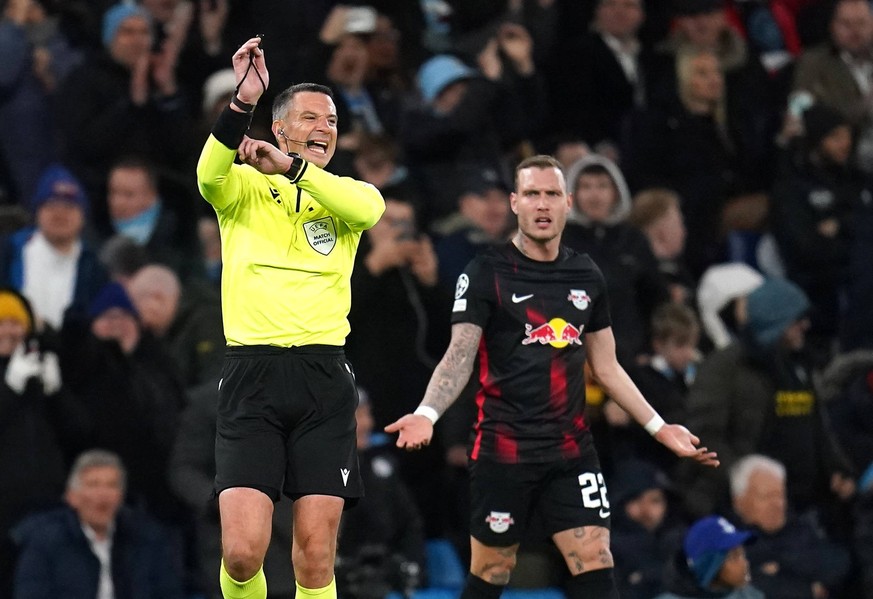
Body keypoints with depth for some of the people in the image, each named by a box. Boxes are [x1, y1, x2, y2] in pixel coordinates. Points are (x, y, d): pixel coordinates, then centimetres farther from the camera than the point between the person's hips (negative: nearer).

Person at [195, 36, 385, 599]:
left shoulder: (344, 196, 12)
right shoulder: (245, 188, 8)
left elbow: (370, 206, -12)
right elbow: (210, 175, -16)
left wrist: (291, 167, -21)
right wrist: (243, 101, -30)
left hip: (324, 376, 2)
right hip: (251, 373, -2)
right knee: (243, 553, -11)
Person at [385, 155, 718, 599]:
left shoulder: (587, 276, 10)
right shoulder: (487, 274, -4)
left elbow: (606, 367, 19)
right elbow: (459, 356, -11)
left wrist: (659, 427, 16)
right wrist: (427, 413, -28)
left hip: (571, 451, 4)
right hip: (503, 450, -4)